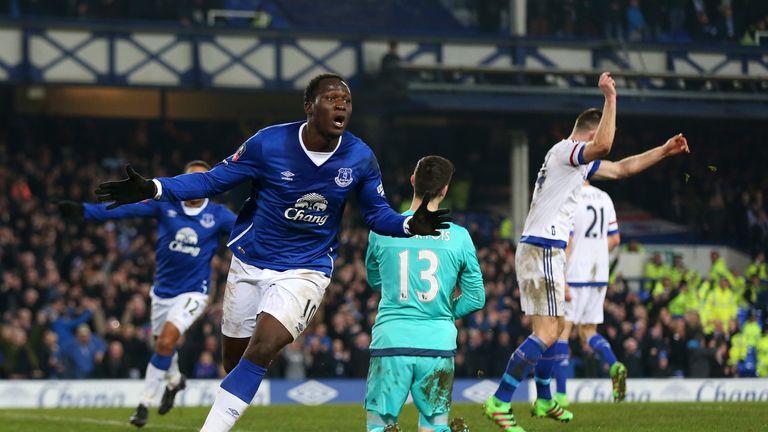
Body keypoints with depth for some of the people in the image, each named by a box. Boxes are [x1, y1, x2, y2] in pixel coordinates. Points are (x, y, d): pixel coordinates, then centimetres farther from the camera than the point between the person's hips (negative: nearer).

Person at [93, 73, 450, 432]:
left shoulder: (361, 159, -9)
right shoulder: (269, 143, -15)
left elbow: (378, 213, 3)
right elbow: (213, 180, -8)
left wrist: (411, 224, -19)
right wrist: (152, 189, -20)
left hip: (305, 271, -1)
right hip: (250, 263, 1)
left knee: (262, 350, -21)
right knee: (234, 358, 10)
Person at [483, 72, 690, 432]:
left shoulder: (577, 161, 21)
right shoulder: (564, 150, -10)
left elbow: (621, 168, 31)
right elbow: (604, 146, -31)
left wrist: (664, 151, 28)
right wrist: (610, 97, -25)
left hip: (539, 250, 11)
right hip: (543, 250, -11)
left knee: (555, 327, 21)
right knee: (546, 333, -13)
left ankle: (544, 401, 32)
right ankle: (499, 402, -17)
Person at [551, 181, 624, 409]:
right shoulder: (604, 199, 10)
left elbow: (566, 243, -16)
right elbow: (614, 238, 15)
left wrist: (561, 279, -16)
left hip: (575, 276, -7)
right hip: (599, 276, 7)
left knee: (561, 330, -1)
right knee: (587, 330, 16)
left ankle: (561, 393, -4)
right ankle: (614, 365, -11)